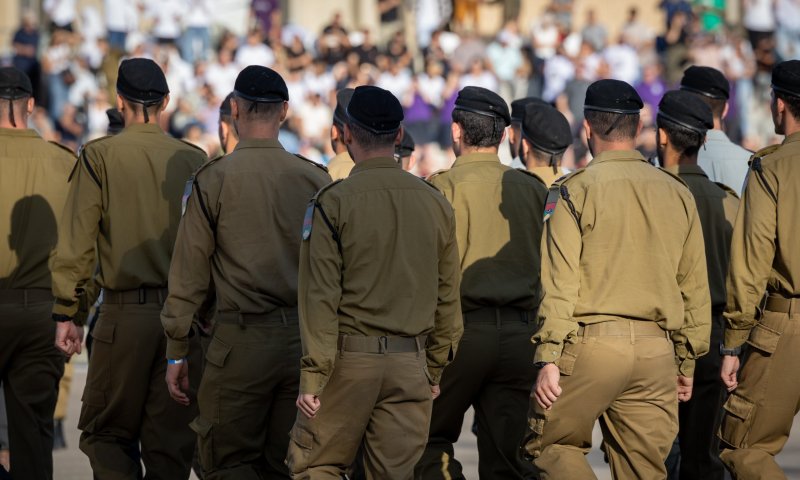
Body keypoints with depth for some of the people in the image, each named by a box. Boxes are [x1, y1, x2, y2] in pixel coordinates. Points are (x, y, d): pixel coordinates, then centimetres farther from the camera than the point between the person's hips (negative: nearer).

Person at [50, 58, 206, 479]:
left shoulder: (100, 156, -4)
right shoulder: (193, 160, 2)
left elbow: (75, 243, -6)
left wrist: (66, 313, 0)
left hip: (125, 313, -3)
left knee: (105, 433, 8)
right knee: (171, 440, 9)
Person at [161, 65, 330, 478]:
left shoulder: (214, 179, -4)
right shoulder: (315, 179, 4)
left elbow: (189, 272, -3)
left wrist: (177, 351, 3)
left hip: (242, 340, -4)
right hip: (305, 339, 4)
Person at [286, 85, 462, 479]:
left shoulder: (332, 202, -8)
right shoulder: (435, 203, 6)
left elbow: (321, 296, -11)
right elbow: (447, 299, 10)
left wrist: (312, 377, -8)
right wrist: (435, 369, 19)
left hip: (349, 358, -4)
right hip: (411, 364, 4)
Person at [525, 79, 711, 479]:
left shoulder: (574, 190, -3)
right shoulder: (678, 194, 12)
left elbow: (560, 283, -10)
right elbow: (695, 287, 14)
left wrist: (548, 358, -11)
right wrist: (687, 361, 21)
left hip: (592, 341, -4)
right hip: (656, 351, 4)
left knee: (550, 444, 11)